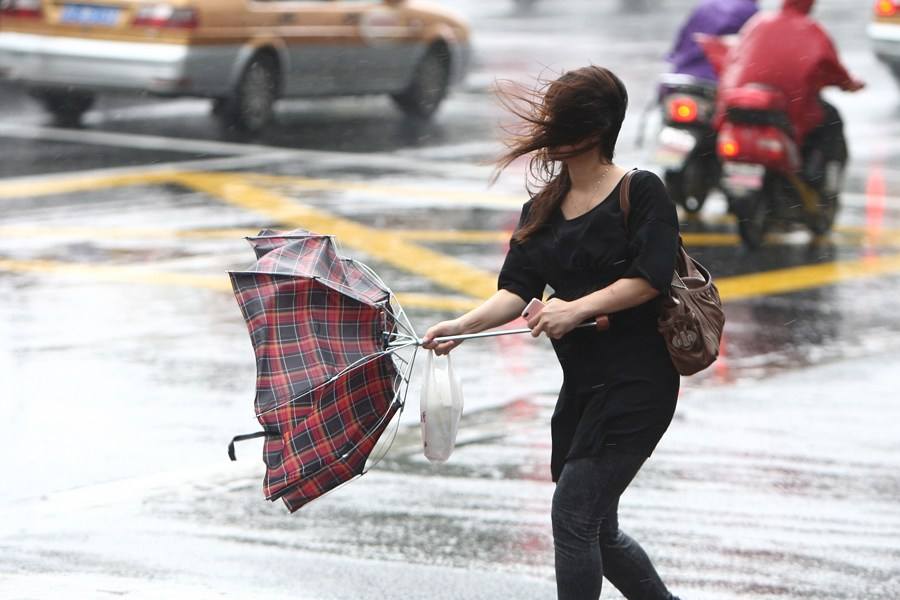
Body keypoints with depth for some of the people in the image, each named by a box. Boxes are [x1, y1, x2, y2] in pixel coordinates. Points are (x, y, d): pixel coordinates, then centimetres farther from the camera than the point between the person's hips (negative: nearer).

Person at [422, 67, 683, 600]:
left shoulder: (641, 191, -7)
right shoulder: (541, 211, 11)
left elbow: (651, 277, -17)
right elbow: (516, 290, 1)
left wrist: (580, 307, -26)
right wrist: (463, 325, -16)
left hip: (636, 383, -8)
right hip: (581, 386, 8)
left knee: (573, 515, -12)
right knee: (597, 530, 13)